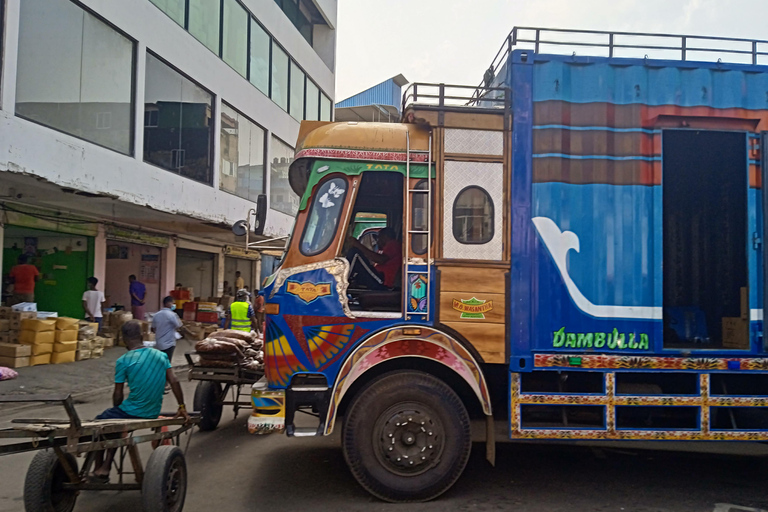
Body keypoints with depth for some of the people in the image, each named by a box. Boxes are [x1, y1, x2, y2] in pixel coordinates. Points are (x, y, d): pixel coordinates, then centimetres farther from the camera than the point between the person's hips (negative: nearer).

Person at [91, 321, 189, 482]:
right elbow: (174, 382, -1)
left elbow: (118, 395, -7)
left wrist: (117, 411, 12)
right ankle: (106, 467, 30)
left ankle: (99, 470, 27)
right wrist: (182, 408, 5)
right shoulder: (161, 355, 1)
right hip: (153, 414, 6)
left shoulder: (123, 361, -12)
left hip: (131, 412, -5)